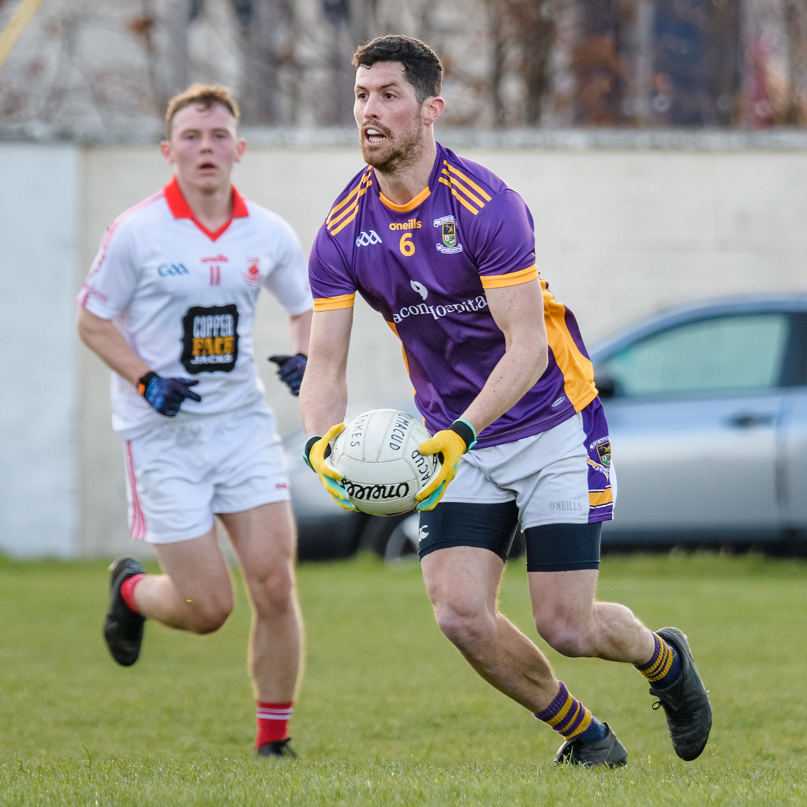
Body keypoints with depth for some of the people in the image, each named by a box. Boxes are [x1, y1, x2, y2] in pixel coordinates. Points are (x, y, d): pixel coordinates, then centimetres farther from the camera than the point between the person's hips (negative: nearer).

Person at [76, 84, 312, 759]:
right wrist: (147, 380, -15)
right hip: (163, 433, -3)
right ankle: (131, 589, 30)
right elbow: (93, 320, -1)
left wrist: (304, 357, -3)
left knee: (275, 586, -9)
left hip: (243, 423, 3)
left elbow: (307, 307, 18)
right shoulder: (137, 232, -8)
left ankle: (274, 743, 6)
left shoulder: (268, 234, 2)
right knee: (208, 608, -6)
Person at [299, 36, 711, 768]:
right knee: (460, 614, -13)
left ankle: (665, 659, 30)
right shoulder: (343, 232, -6)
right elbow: (325, 363, -6)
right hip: (457, 442, 4)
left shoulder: (487, 205, -20)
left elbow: (527, 344, -24)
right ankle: (585, 735, 12)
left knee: (566, 626, -7)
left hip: (551, 427, -4)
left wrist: (463, 431, -38)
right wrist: (322, 439, -28)